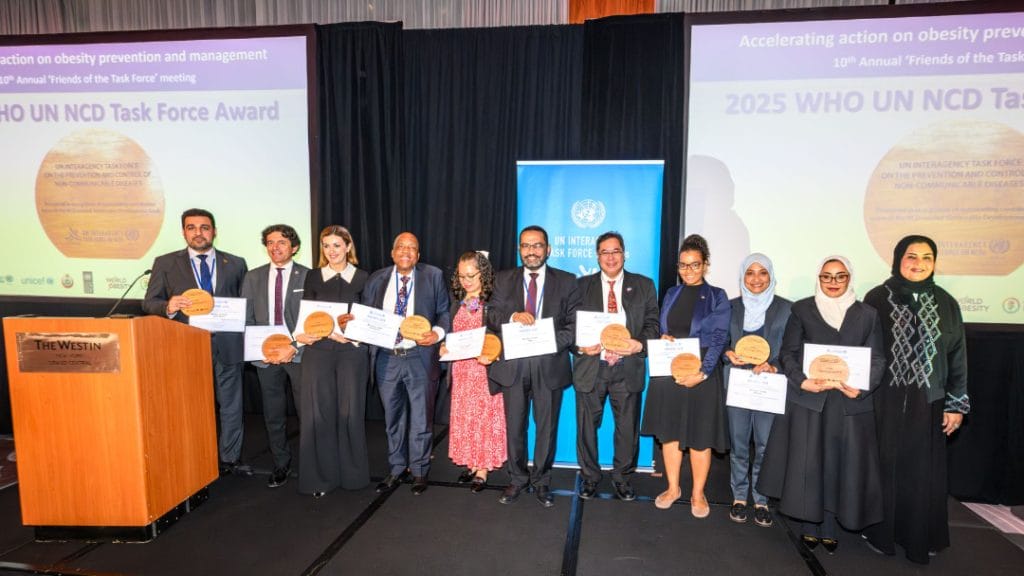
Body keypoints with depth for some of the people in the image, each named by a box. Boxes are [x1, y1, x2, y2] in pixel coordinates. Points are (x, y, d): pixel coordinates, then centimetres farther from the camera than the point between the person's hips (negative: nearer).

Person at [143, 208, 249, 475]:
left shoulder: (236, 264, 8)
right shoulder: (165, 263, 5)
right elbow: (149, 302, 3)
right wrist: (168, 306, -18)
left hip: (226, 346, 1)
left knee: (231, 405, 10)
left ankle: (230, 459, 25)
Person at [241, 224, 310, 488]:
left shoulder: (308, 276, -2)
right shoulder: (253, 277, 9)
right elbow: (246, 319, 8)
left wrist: (295, 348, -14)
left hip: (300, 354, -3)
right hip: (266, 356, 3)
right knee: (273, 416, 12)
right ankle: (281, 465, 27)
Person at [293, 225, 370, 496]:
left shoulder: (362, 278, 5)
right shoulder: (313, 277, 9)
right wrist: (302, 335, -11)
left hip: (352, 351, -1)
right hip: (318, 351, 1)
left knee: (350, 410, 4)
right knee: (318, 411, 2)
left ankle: (352, 472, 21)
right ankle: (320, 476, 16)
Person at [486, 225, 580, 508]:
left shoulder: (566, 282, 2)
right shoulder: (504, 279, 7)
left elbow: (575, 323, -1)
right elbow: (492, 317, 2)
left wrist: (553, 342, -18)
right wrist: (513, 316, -19)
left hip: (550, 364, -1)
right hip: (513, 364, 1)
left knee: (547, 426, 10)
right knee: (514, 426, 11)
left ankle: (541, 480, 28)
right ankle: (517, 479, 30)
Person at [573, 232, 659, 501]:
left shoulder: (644, 286, 7)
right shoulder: (581, 285, 6)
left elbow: (652, 324, 4)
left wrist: (640, 344, -14)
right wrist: (580, 345, -13)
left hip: (627, 368, 0)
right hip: (590, 366, 0)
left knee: (628, 427, 9)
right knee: (587, 426, 9)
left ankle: (622, 477, 29)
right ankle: (589, 476, 28)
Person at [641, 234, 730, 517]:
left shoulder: (717, 297, -1)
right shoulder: (671, 294, 11)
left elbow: (719, 339, -7)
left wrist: (701, 373, -16)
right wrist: (663, 338, -8)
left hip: (702, 374, -3)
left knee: (700, 436, 5)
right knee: (669, 431, 10)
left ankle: (698, 494, 20)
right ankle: (673, 488, 25)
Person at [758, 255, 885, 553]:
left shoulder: (867, 314, 8)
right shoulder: (802, 310, 4)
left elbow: (877, 359, 5)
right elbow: (788, 352, 1)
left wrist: (862, 387, -11)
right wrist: (802, 382, -15)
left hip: (850, 402, 2)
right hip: (807, 399, -1)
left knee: (841, 464, 6)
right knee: (807, 463, 2)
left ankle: (830, 528, 19)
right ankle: (809, 526, 16)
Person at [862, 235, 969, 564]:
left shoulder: (945, 303, 3)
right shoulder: (877, 299, -3)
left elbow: (957, 355, 6)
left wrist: (956, 404, 4)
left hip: (927, 402, 2)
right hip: (884, 400, -2)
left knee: (923, 470, 10)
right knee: (884, 466, 7)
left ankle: (921, 537, 28)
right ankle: (881, 532, 24)